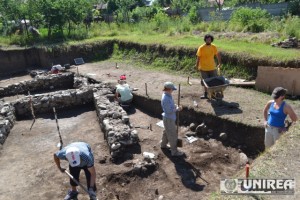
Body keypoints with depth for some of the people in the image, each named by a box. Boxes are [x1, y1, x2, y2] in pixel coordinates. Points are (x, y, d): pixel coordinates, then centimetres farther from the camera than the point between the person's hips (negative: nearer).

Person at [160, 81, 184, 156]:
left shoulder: (168, 95, 0)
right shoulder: (166, 99, -30)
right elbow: (169, 110, -28)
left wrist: (176, 106, -2)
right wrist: (177, 109, -16)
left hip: (170, 117, 10)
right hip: (169, 119, -10)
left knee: (166, 132, 27)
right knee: (173, 135, 2)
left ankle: (163, 145, 46)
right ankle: (174, 152, 14)